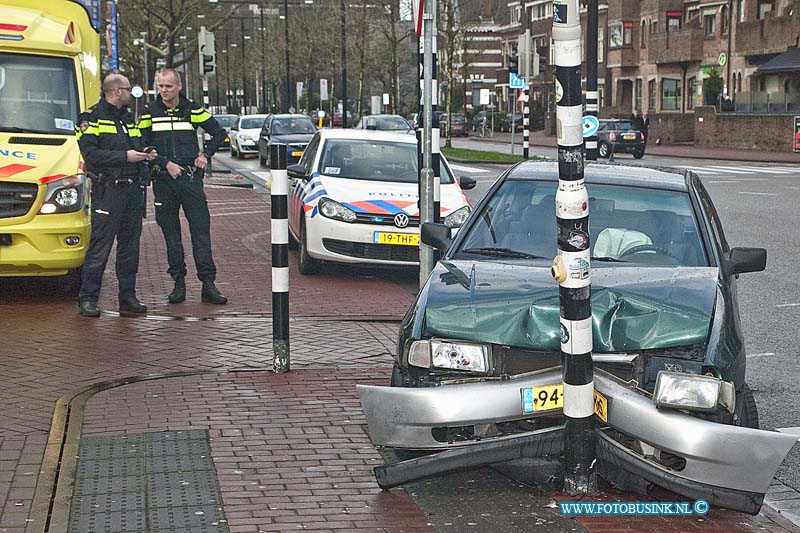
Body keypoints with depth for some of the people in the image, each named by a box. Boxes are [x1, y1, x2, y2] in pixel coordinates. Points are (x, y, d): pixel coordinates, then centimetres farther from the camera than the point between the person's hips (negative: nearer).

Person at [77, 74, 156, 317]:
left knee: (130, 245, 8)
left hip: (132, 188, 7)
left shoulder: (128, 119, 21)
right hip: (108, 190, -7)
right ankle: (87, 298, -2)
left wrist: (145, 154, 8)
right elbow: (91, 154, -14)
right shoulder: (92, 117, -3)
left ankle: (128, 297, 14)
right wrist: (125, 156, -17)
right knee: (100, 246, -7)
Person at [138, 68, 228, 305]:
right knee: (171, 234, 5)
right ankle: (178, 283, 12)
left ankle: (208, 284, -5)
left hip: (191, 178, -1)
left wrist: (205, 154, 2)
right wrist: (166, 164, -11)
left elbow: (219, 133, 14)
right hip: (163, 181, 1)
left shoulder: (193, 110, 5)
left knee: (201, 230, -5)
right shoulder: (149, 113, 4)